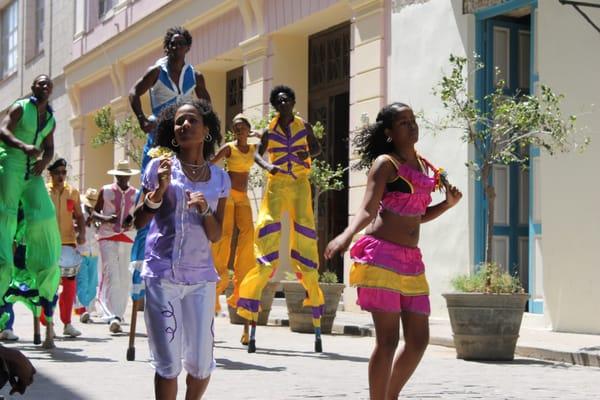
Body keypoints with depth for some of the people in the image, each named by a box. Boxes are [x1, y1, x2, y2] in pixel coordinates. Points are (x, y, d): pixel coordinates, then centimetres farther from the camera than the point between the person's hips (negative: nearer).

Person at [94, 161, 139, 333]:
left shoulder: (136, 194, 11)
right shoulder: (105, 191, 5)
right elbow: (94, 212, 8)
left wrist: (133, 221, -4)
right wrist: (105, 218, -13)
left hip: (128, 239, 3)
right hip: (108, 238, -3)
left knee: (124, 279, 3)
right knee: (111, 276, -13)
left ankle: (118, 316, 13)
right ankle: (112, 317, -18)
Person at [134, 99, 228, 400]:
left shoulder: (219, 178, 8)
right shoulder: (160, 167, 1)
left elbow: (216, 236, 9)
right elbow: (139, 222, 1)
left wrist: (205, 209, -11)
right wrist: (159, 191, -15)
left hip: (201, 277, 3)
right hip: (162, 274, -3)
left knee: (202, 365, 4)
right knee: (168, 364, -4)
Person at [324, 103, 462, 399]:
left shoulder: (425, 166, 16)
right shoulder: (385, 163, -5)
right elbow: (367, 210, -17)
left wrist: (449, 204, 9)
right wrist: (347, 235, -35)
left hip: (411, 260, 7)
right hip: (381, 255, -7)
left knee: (419, 339, 7)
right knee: (388, 339, -7)